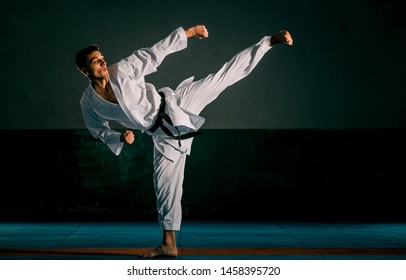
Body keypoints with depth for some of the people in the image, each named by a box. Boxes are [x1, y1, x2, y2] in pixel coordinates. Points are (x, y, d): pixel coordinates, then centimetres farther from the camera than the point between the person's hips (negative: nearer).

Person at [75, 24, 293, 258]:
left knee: (223, 77, -14)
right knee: (165, 184, 5)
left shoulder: (121, 71, -12)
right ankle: (169, 244, 17)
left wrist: (188, 32, -16)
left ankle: (270, 42, -9)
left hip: (173, 106, -2)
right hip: (163, 133, 2)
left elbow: (153, 53, -12)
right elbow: (99, 131, 12)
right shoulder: (89, 103, -2)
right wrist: (120, 138, -9)